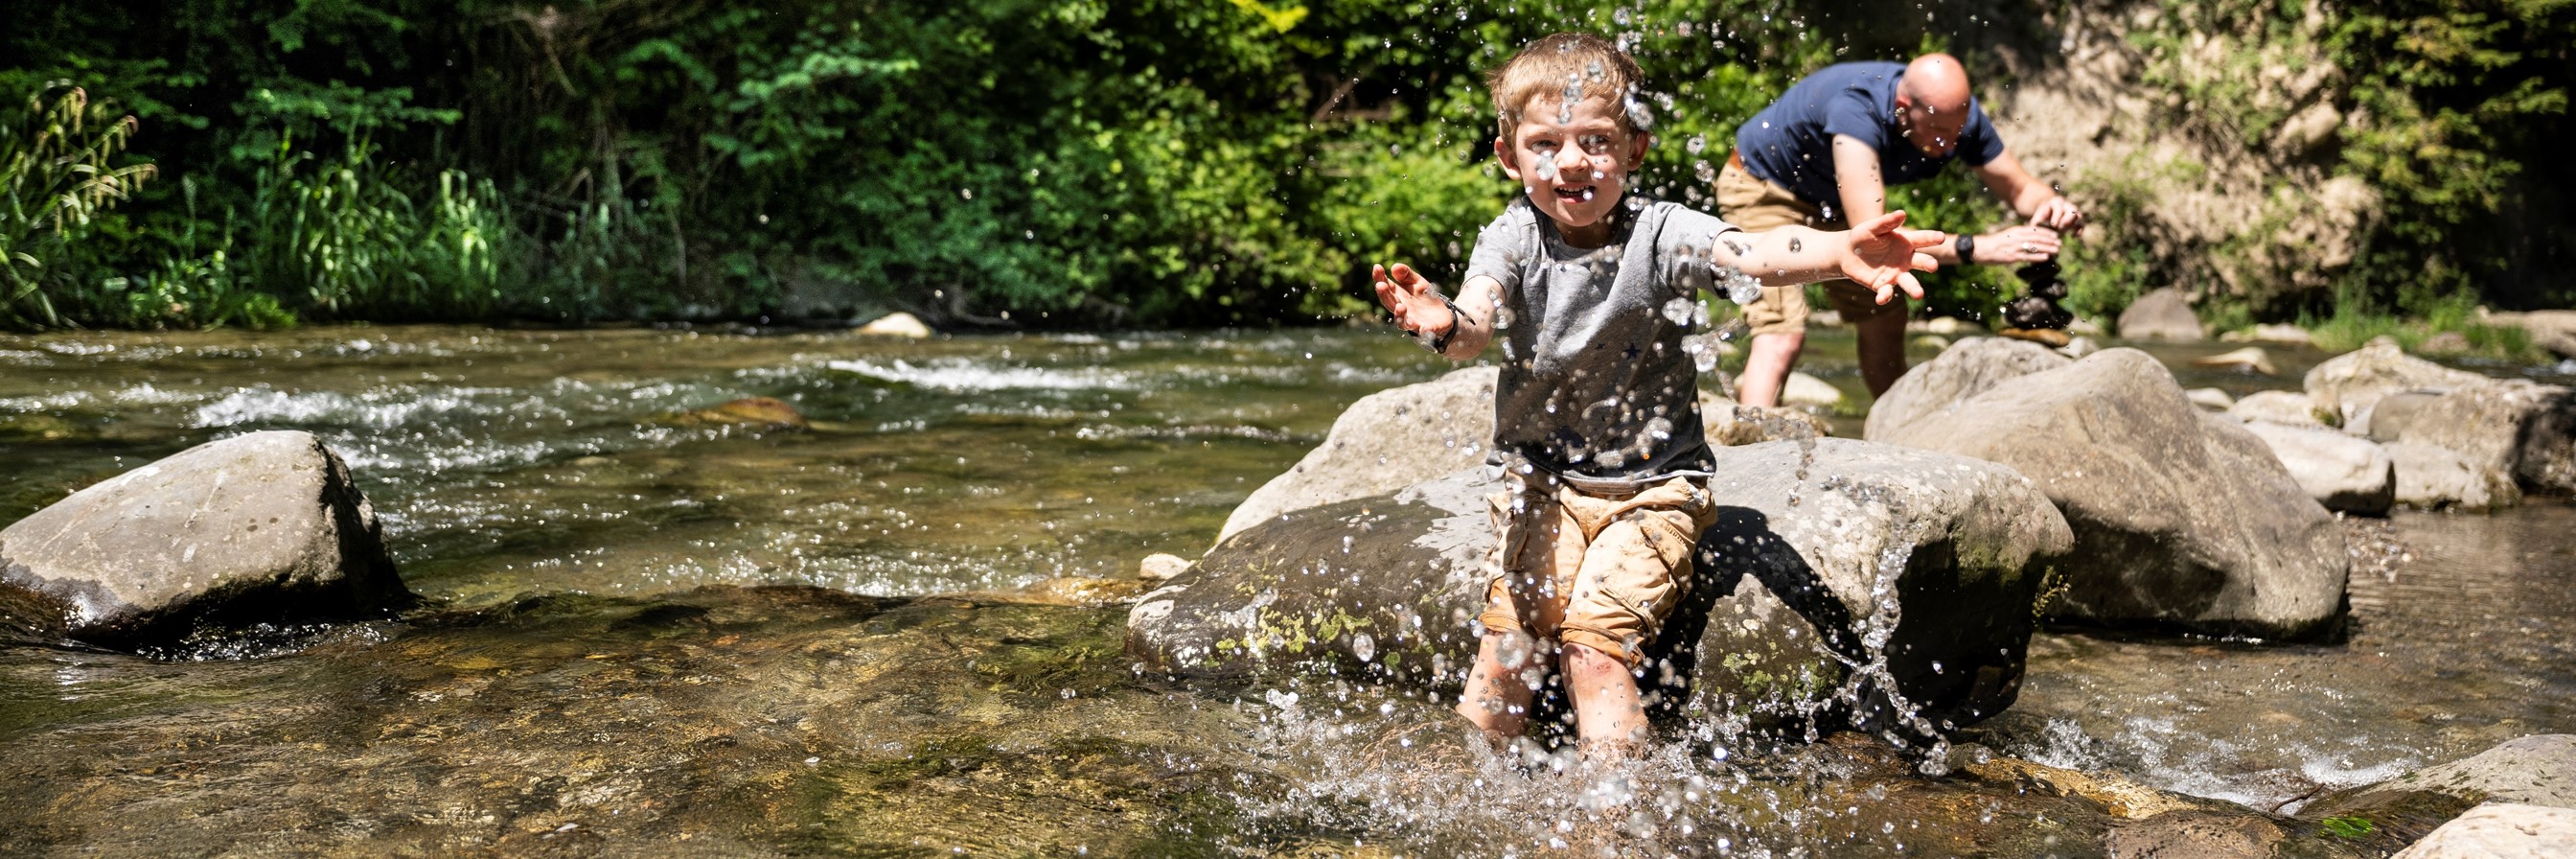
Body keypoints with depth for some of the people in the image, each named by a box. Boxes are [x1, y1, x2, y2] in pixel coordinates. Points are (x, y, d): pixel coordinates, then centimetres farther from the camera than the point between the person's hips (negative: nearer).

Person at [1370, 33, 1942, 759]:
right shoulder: (1514, 238, -7)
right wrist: (1443, 324, -50)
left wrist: (1840, 252, -51)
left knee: (1594, 646, -15)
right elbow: (1478, 321, -25)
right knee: (1506, 638, -9)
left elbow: (1757, 255, -29)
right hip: (1543, 479, 2)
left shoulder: (1658, 233, -12)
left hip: (1651, 485, -2)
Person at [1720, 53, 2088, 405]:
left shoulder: (1956, 114, -21)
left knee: (1884, 321, 11)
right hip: (1763, 190, -7)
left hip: (1829, 201, 7)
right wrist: (1978, 248, -54)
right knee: (1784, 334, -23)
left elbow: (2020, 188, -8)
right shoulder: (1856, 111, -42)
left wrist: (2052, 204, -33)